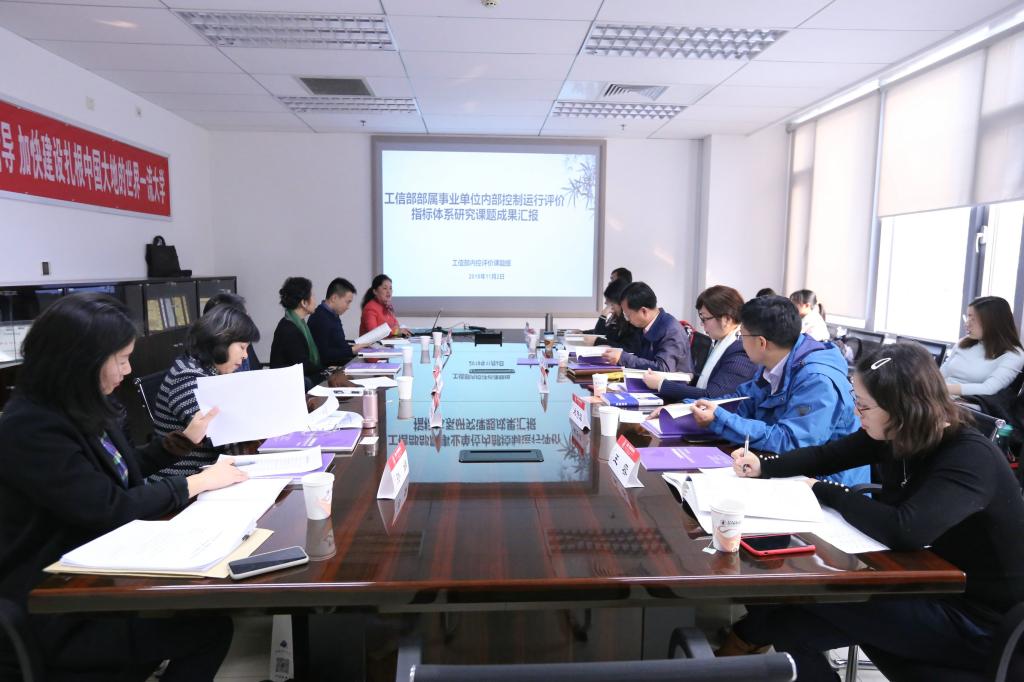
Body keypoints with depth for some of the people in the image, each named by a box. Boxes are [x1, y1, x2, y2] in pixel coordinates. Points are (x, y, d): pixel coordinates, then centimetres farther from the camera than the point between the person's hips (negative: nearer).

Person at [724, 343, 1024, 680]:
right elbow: (825, 455, 8)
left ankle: (746, 638, 10)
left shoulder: (970, 459, -28)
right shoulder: (894, 434, -6)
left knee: (797, 595, -16)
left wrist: (825, 493, -27)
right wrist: (763, 466, -7)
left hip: (973, 621, -7)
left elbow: (904, 531, -42)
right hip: (928, 585, 7)